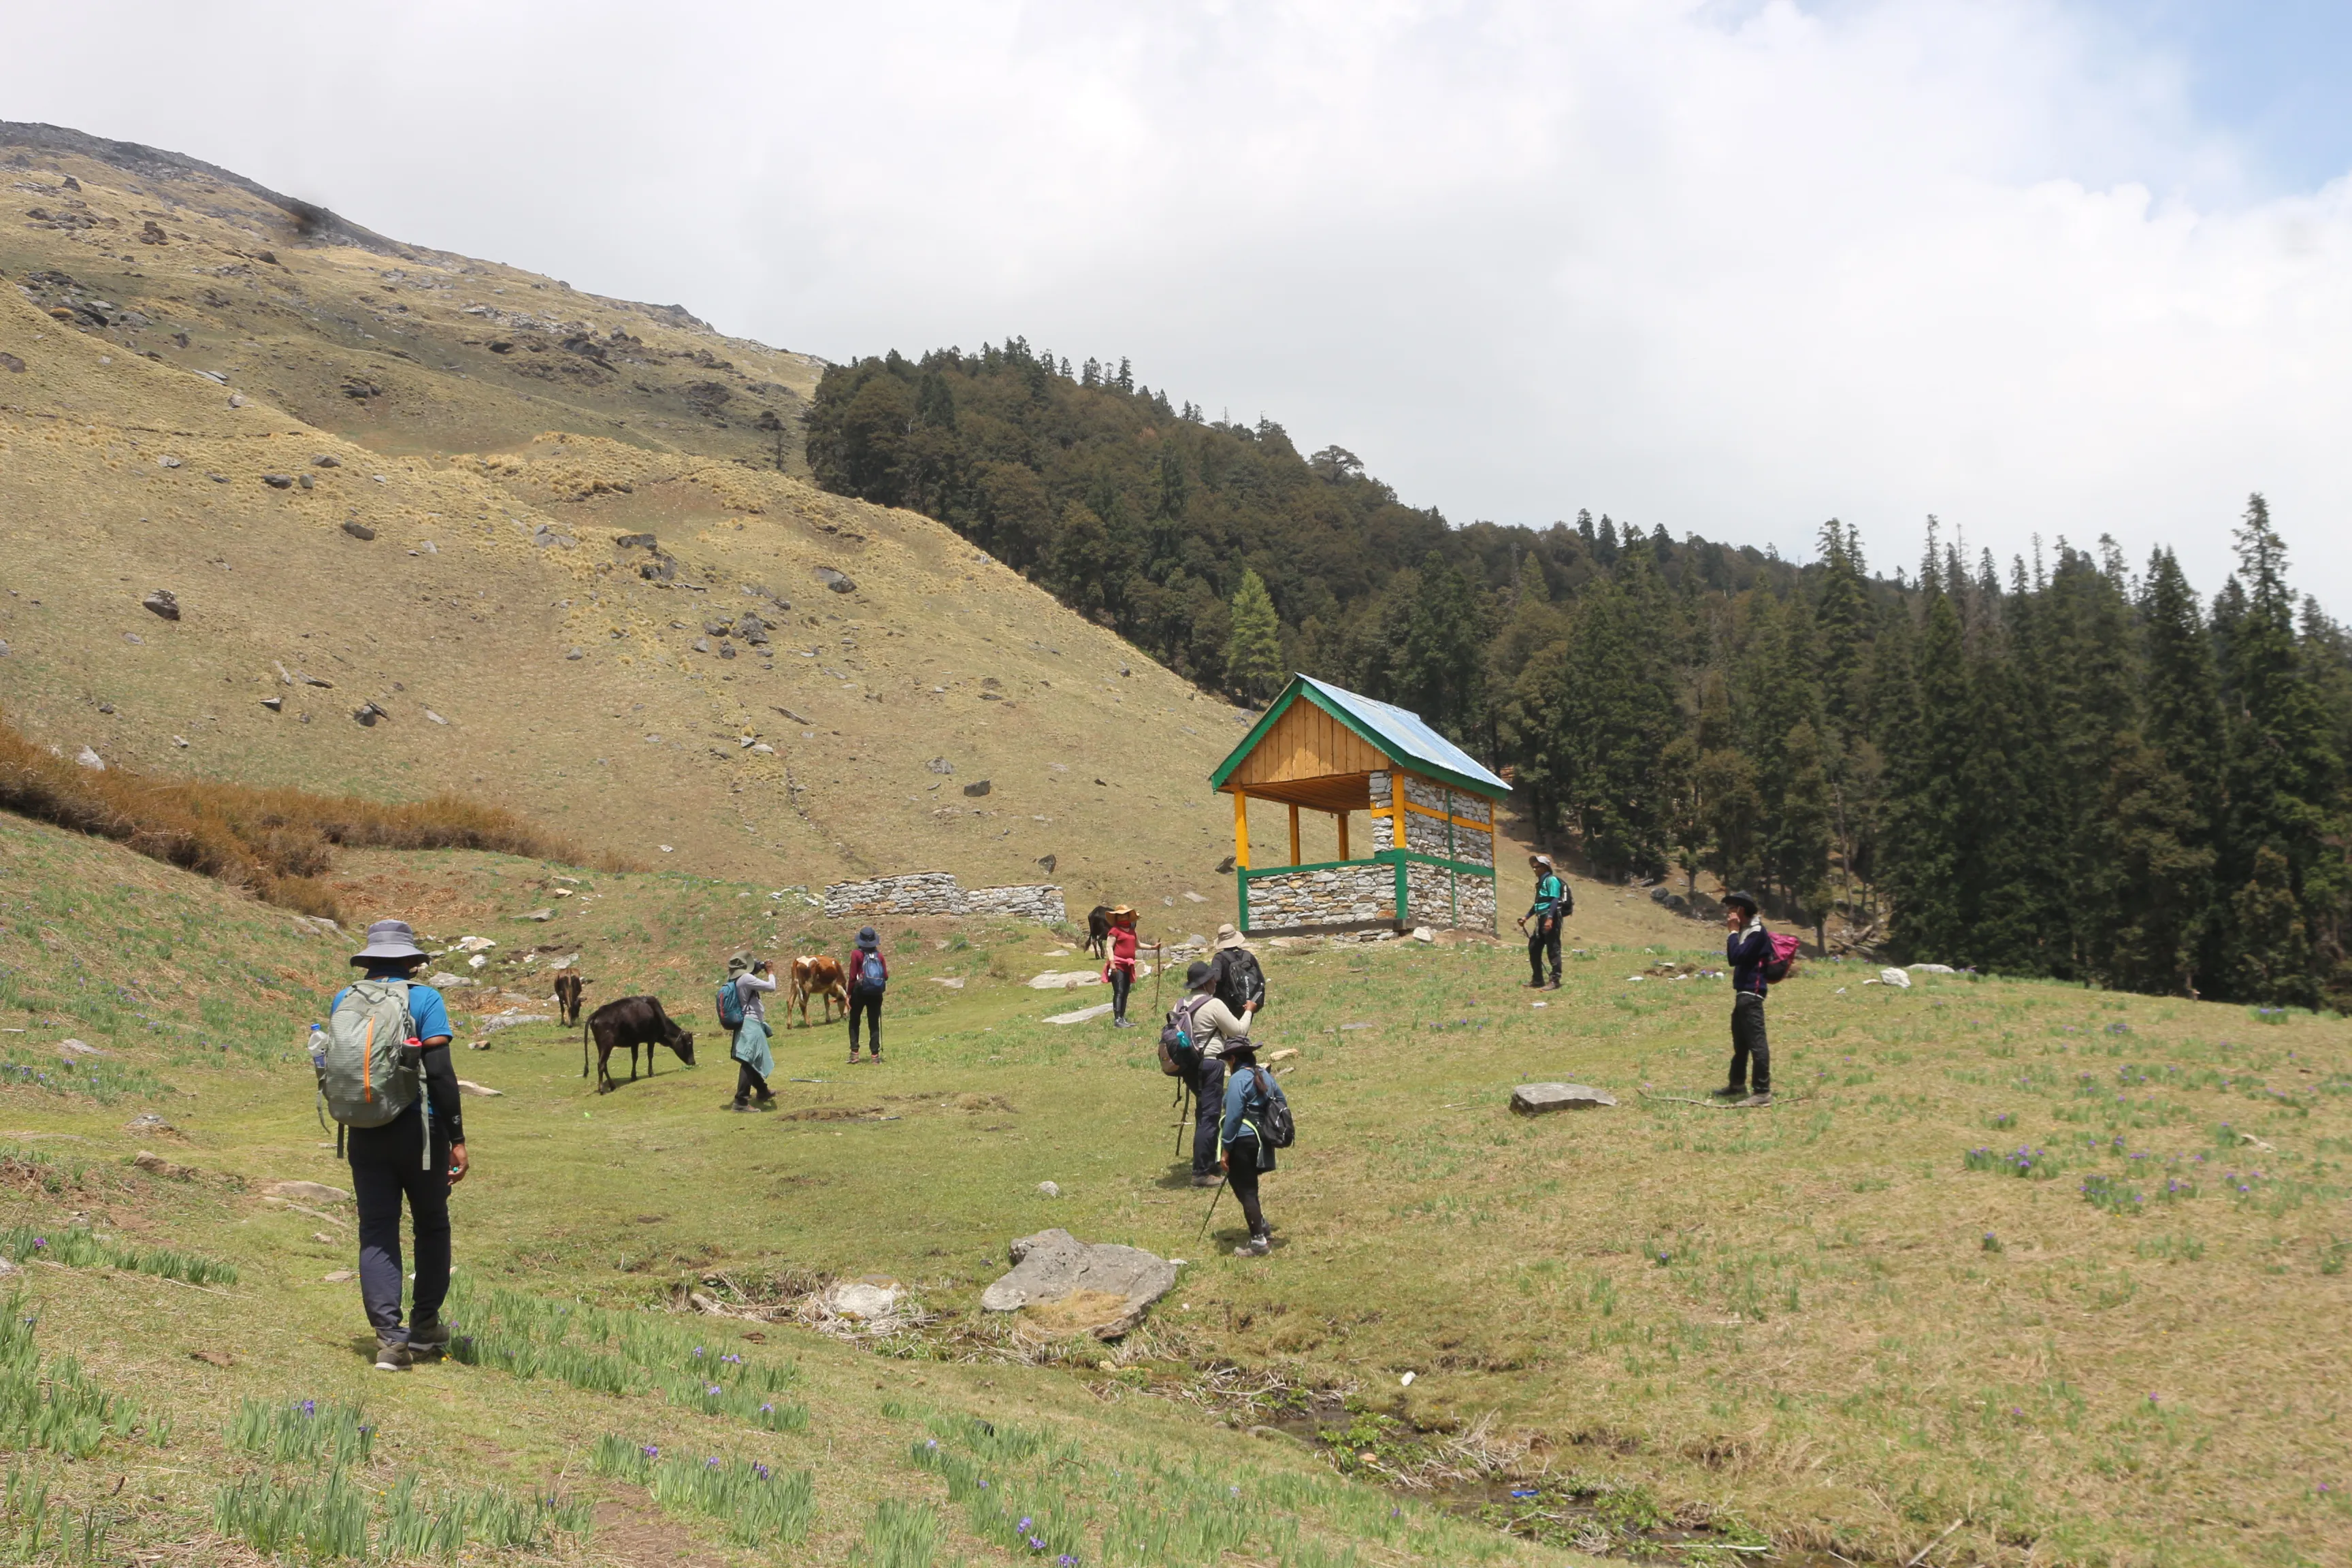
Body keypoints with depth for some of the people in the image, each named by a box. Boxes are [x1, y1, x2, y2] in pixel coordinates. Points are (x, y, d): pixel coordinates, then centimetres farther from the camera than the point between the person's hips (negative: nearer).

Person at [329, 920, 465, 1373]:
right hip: (419, 1129, -3)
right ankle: (424, 1326, 23)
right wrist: (458, 1139, -12)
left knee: (376, 1233, 4)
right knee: (431, 1225, 15)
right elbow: (440, 1072, -14)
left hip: (364, 1134, 3)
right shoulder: (425, 1000, -8)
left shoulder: (344, 1000, 4)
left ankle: (389, 1338, -4)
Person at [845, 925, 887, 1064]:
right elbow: (886, 976, -2)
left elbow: (852, 977, -11)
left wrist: (849, 994, -3)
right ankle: (875, 1054, 7)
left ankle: (854, 1053, 2)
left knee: (854, 1023, 11)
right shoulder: (879, 955, 0)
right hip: (876, 993, 3)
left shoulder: (856, 954, -9)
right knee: (874, 1023, 10)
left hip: (860, 992, -2)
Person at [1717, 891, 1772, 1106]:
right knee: (1740, 1042, 19)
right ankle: (1737, 1085, 30)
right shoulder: (1746, 930, 16)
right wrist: (1735, 932, 11)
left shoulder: (1757, 931, -13)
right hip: (1743, 993, 11)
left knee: (1756, 1042, -12)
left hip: (1751, 994, -11)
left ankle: (1763, 1092, -14)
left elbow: (1736, 956, -21)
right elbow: (1734, 958, 17)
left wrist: (1733, 931, -12)